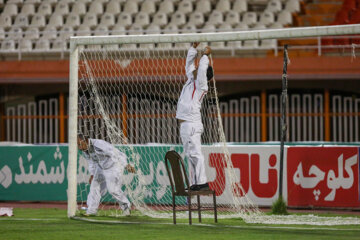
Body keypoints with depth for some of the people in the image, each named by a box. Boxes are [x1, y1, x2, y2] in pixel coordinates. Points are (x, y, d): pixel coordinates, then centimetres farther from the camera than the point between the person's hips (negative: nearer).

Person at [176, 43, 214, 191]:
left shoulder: (201, 84, -5)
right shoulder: (191, 80, 18)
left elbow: (202, 70, -21)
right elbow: (189, 64, 27)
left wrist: (205, 56, -11)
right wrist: (194, 48, 23)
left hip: (191, 124, -10)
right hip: (185, 124, 10)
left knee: (195, 154, -12)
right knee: (190, 155, 9)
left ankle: (202, 182, -15)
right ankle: (195, 183, 10)